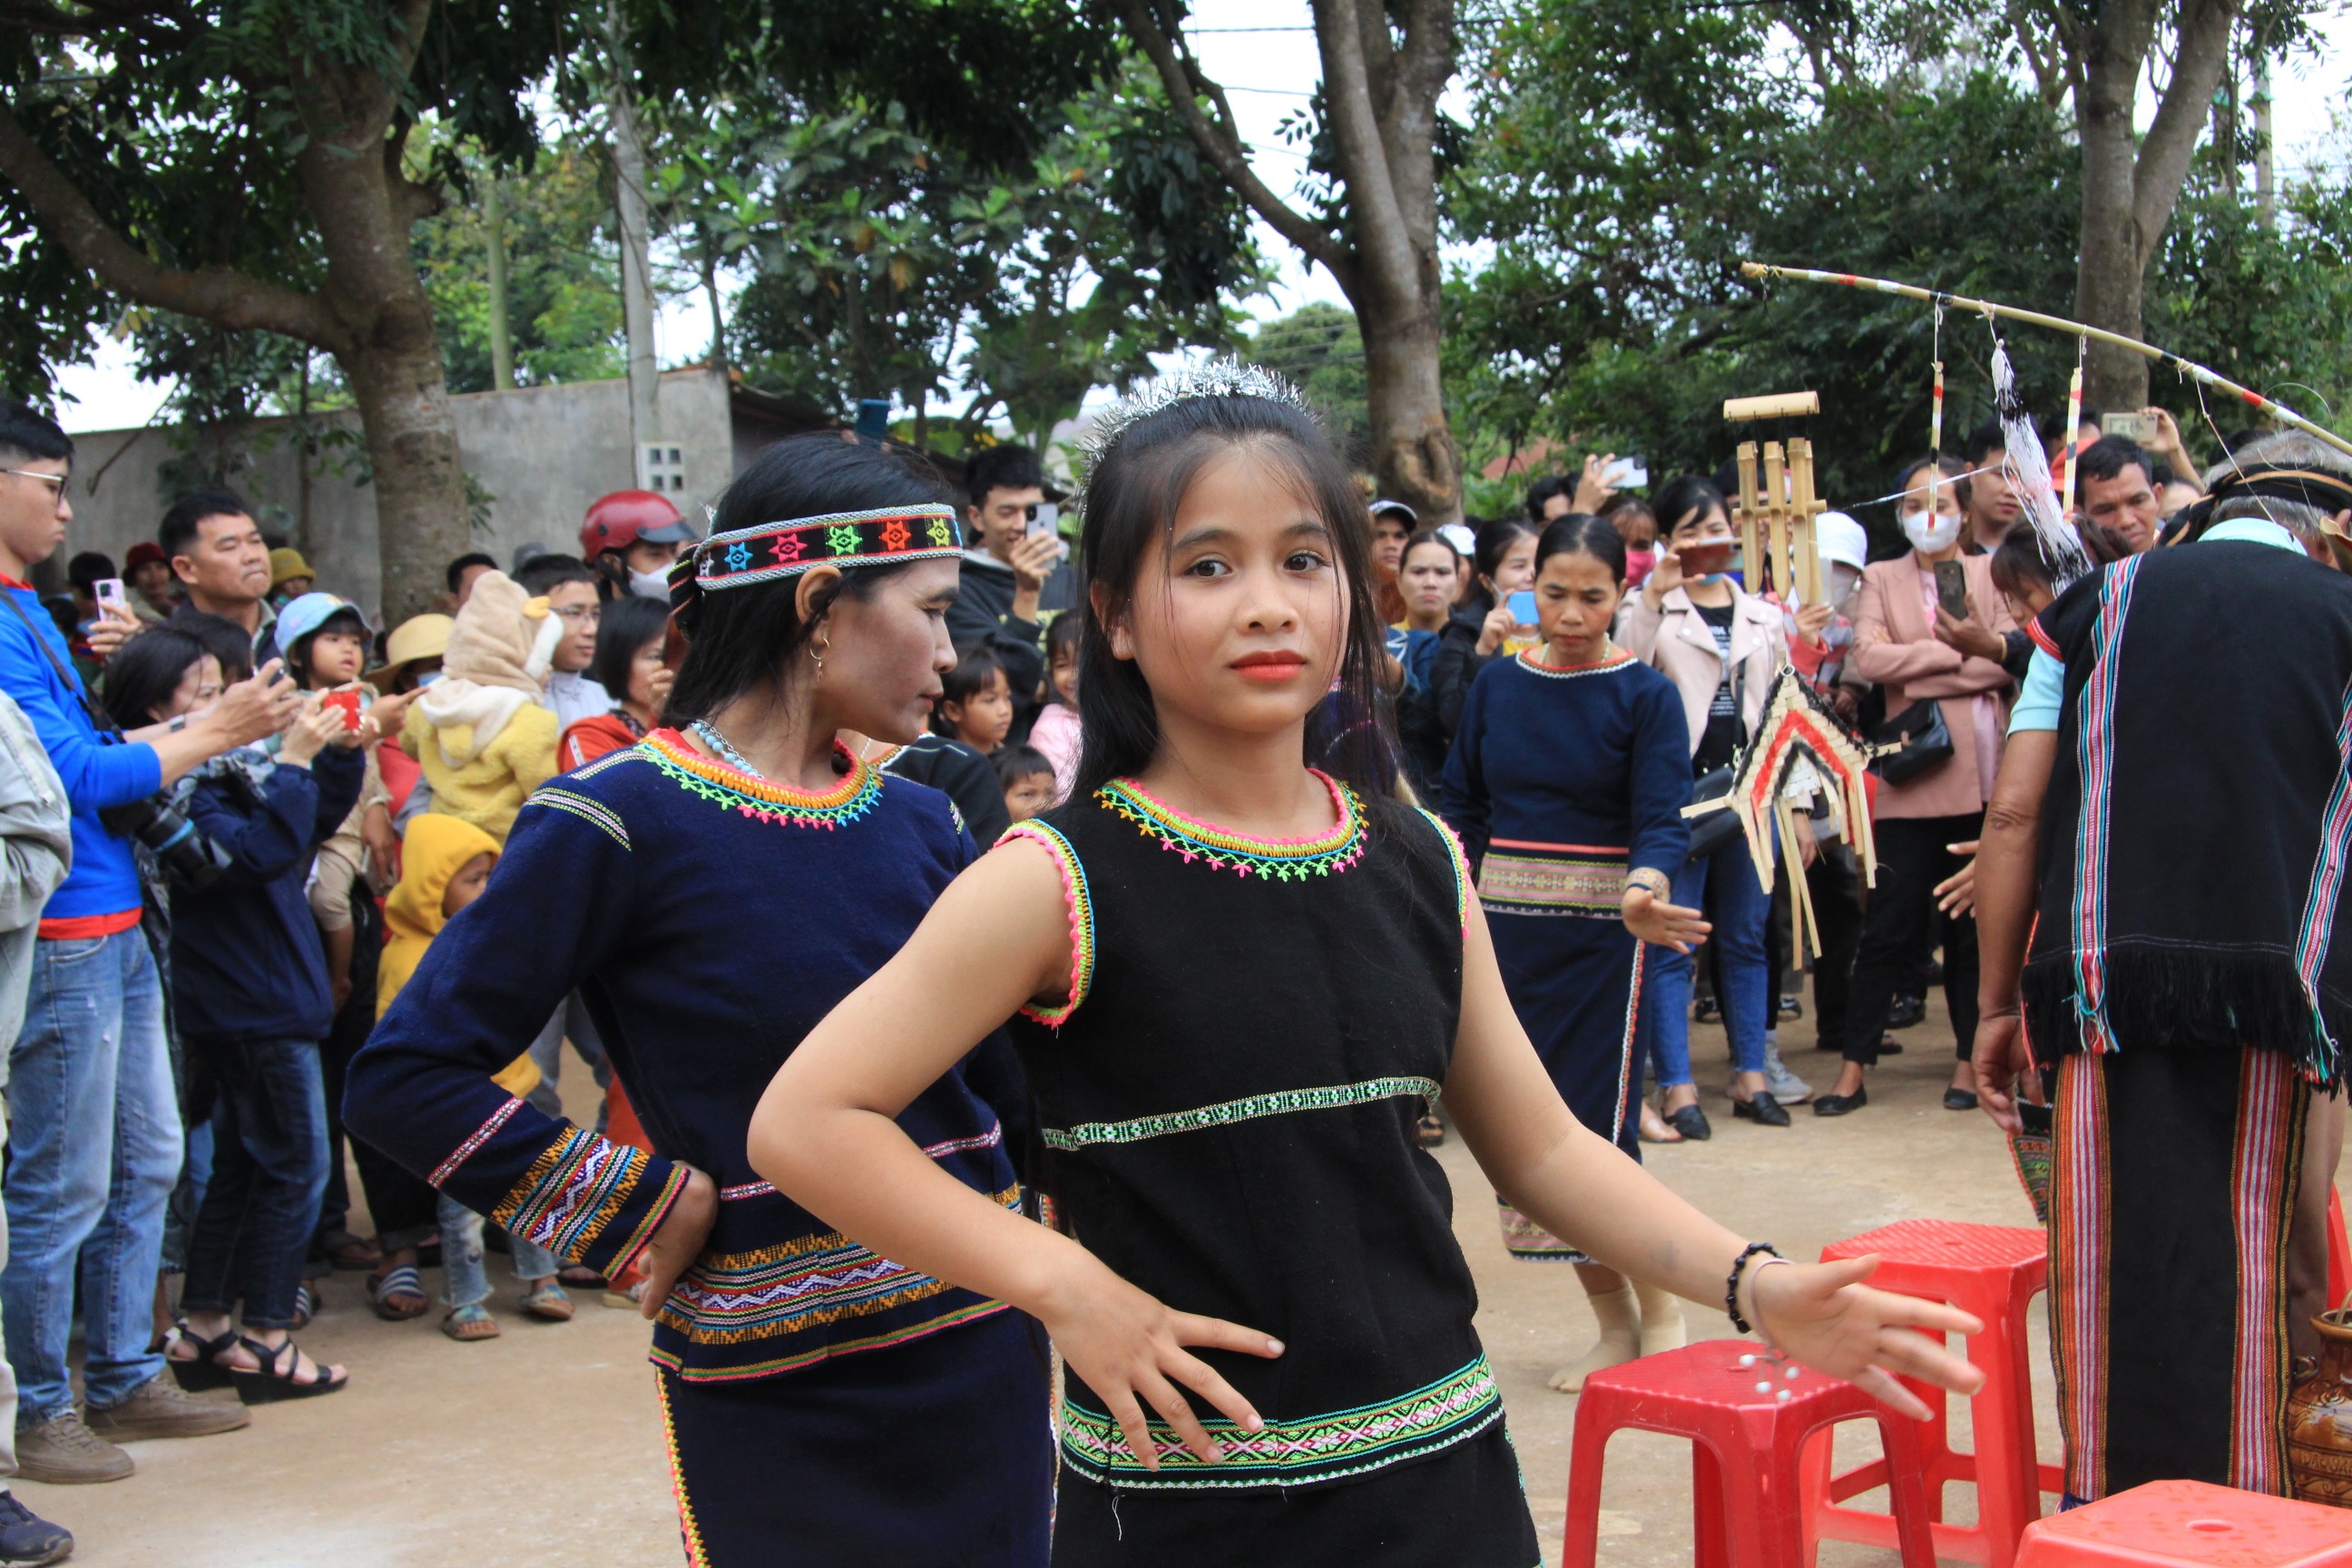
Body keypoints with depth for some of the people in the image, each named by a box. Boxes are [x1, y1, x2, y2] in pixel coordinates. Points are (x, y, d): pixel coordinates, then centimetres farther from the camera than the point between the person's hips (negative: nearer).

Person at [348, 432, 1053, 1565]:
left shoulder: (917, 822, 7)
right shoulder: (618, 822, -12)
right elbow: (403, 1076, -13)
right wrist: (639, 1215, -13)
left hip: (982, 1353, 6)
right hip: (779, 1391, -5)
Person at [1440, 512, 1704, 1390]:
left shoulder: (1644, 695, -5)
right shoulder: (1496, 686, 7)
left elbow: (1661, 819, -14)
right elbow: (1461, 809, 11)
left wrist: (1642, 894, -33)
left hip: (1597, 931, -4)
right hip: (1503, 926, 5)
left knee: (1596, 1132, -9)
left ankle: (1660, 1314, 10)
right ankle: (1615, 1326, 19)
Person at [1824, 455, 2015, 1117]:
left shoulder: (1990, 572, 10)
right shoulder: (1882, 579, 12)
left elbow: (2009, 663, -6)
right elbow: (1868, 658, -7)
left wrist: (1919, 668, -13)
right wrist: (1960, 652, -9)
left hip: (1984, 776, 1)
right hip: (1914, 779, -1)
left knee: (1977, 923, 6)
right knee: (1892, 922, -2)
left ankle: (1971, 1061, 15)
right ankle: (1854, 1067, 3)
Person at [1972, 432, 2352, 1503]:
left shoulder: (2098, 602, 11)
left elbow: (2015, 812, 6)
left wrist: (1998, 1004, 11)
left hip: (2107, 977, 1)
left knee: (2110, 1264, 5)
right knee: (2258, 1273, 5)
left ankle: (2105, 1507, 9)